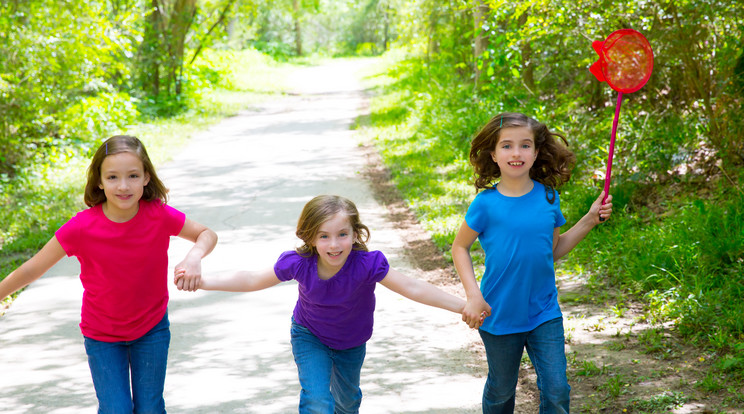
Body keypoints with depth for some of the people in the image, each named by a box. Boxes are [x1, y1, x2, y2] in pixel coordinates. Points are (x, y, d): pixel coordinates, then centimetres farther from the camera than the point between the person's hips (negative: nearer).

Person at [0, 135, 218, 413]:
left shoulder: (159, 215, -21)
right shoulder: (82, 227, -25)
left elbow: (207, 234, -6)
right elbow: (33, 268, -14)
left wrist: (194, 257, -28)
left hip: (151, 328, 1)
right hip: (102, 336, -1)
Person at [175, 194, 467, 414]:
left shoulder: (367, 264, -37)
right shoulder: (298, 264, -32)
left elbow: (412, 288, -34)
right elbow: (254, 280, -19)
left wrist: (463, 306, -37)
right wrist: (204, 282, -21)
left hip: (351, 341, 1)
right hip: (309, 338, -1)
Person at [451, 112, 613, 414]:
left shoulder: (548, 197, -4)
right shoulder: (486, 203, -14)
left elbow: (554, 250, 8)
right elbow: (460, 247, -1)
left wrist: (589, 220, 0)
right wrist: (473, 296, -12)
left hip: (544, 314, 2)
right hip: (499, 316, -2)